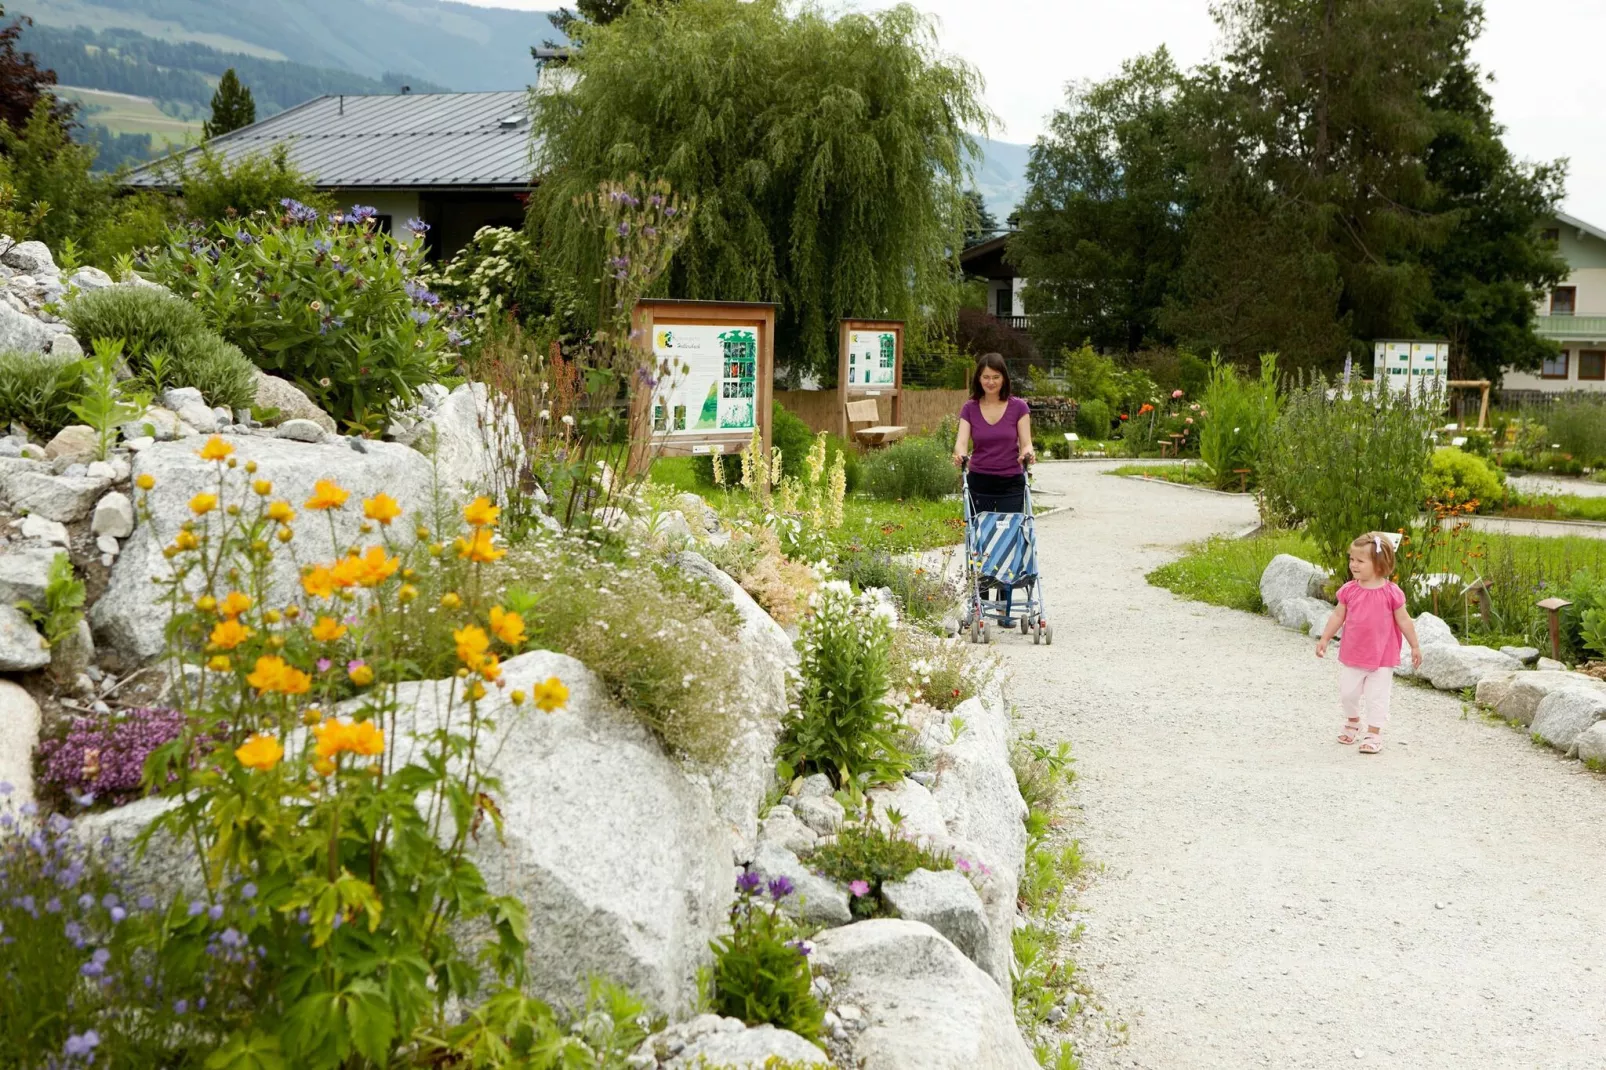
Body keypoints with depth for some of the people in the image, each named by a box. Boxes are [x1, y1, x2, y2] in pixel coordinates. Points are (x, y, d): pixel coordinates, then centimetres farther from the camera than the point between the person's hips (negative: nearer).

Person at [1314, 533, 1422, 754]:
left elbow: (1403, 620, -5)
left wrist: (1415, 647, -1)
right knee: (1348, 692, 13)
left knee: (1377, 697, 2)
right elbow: (1338, 616, 5)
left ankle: (1374, 734, 11)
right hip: (1352, 654, 3)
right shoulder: (1349, 590, -5)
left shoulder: (1391, 593, -13)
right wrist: (1324, 639, 5)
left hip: (1381, 657, -3)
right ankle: (1352, 724, 37)